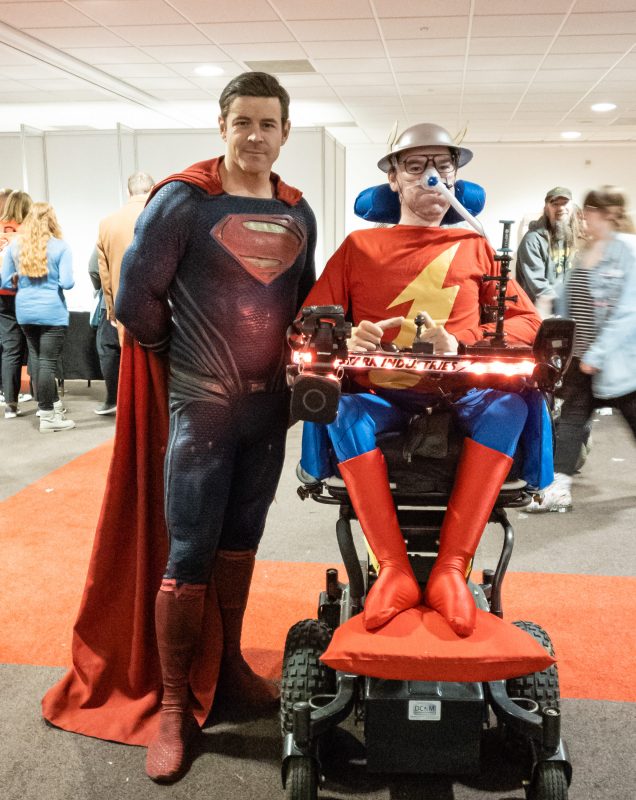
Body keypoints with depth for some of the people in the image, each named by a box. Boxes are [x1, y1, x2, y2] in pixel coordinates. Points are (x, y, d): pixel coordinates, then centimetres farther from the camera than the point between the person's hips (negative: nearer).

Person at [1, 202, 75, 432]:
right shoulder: (60, 246, -7)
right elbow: (67, 283, -14)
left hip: (24, 310, 5)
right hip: (52, 311, -4)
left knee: (36, 358, 17)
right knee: (47, 361, -1)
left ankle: (50, 404, 26)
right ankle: (47, 416, 3)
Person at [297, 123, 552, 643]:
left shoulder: (475, 247, 17)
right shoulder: (360, 246, 15)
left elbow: (526, 319, 8)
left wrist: (461, 346, -11)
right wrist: (346, 340, -15)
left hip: (460, 395, 1)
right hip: (382, 395, 0)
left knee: (511, 402, -32)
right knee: (341, 405, -33)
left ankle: (451, 569, -31)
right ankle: (394, 570, -32)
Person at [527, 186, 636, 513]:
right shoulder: (584, 252, 11)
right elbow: (568, 303, 14)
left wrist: (598, 353, -21)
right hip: (580, 356, 7)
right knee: (571, 417, 4)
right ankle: (560, 489, 8)